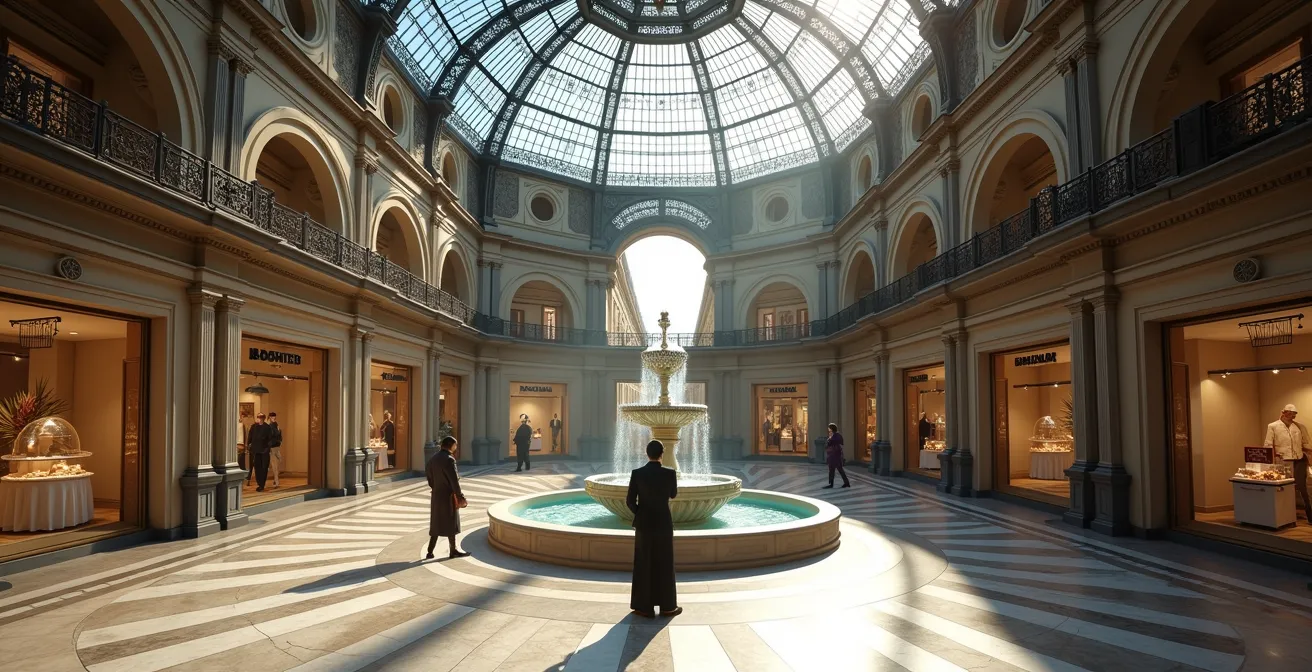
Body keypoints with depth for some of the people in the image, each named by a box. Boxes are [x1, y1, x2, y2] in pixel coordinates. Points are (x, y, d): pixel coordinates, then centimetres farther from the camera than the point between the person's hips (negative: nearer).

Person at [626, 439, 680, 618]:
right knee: (665, 565, 11)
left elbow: (630, 501, -6)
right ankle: (667, 606, 18)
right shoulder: (670, 474, -10)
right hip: (663, 523, 0)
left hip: (643, 523, 0)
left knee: (644, 565, 9)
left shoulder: (636, 473, -10)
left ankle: (645, 607, 13)